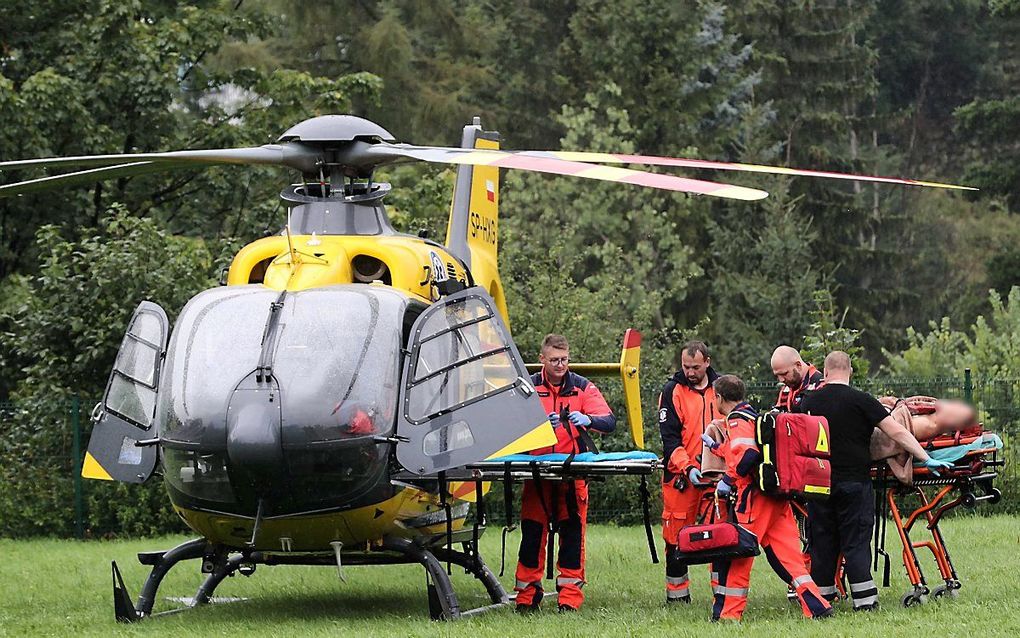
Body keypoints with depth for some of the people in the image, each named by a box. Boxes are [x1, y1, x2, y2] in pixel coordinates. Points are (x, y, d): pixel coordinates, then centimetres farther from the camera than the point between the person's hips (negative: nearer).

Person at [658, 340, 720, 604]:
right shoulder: (672, 391, 2)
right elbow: (669, 438, -4)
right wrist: (688, 468, -16)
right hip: (681, 477, -2)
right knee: (677, 537, 0)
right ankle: (677, 593, 9)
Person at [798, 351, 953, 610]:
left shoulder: (809, 403, 4)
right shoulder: (861, 401, -7)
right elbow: (897, 433, -9)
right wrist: (926, 459, -5)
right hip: (853, 481, -3)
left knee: (822, 543, 10)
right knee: (855, 542, 0)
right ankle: (864, 600, -3)